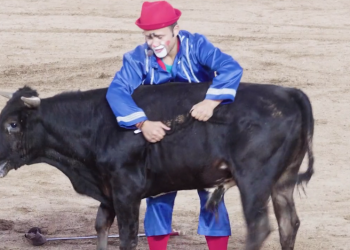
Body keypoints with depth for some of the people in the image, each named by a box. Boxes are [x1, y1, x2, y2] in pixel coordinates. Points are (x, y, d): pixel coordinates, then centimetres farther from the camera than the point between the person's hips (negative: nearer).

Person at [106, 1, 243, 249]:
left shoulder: (196, 45, -22)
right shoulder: (138, 58, -18)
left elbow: (231, 68, -35)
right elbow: (117, 91, -32)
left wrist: (211, 102, -50)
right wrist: (143, 123, -47)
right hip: (161, 137, 1)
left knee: (212, 194, 1)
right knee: (159, 194, 3)